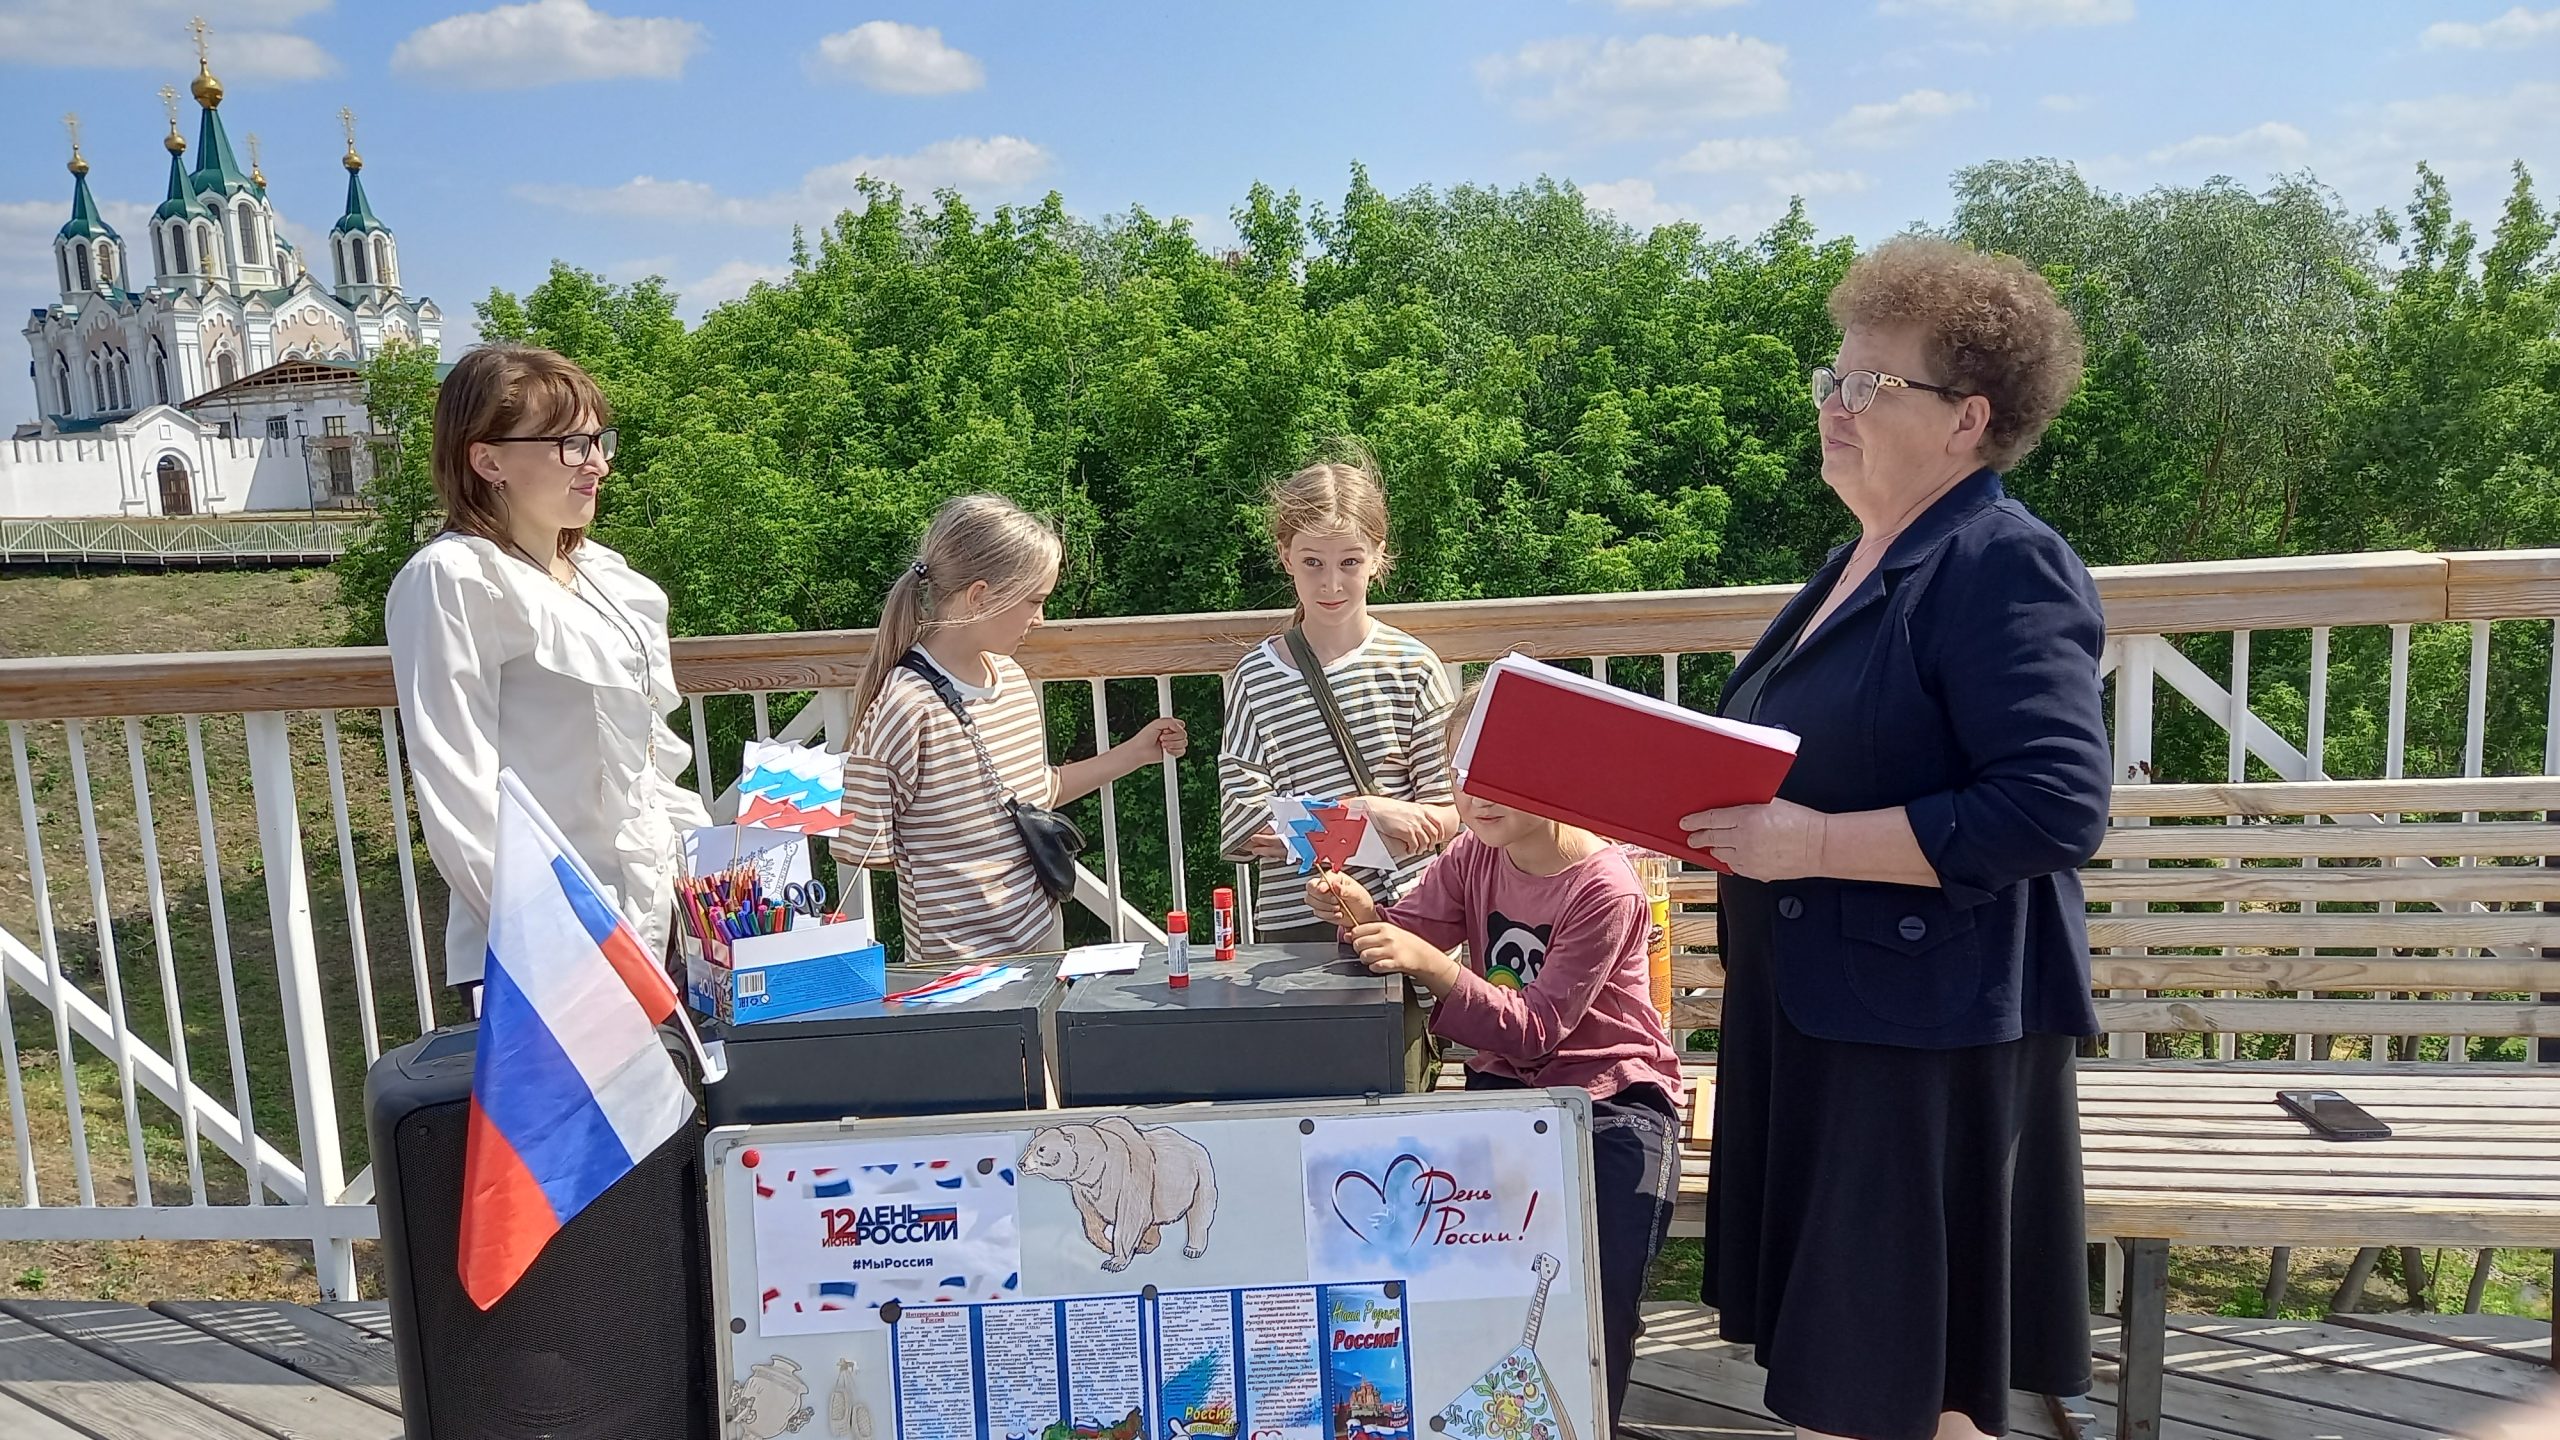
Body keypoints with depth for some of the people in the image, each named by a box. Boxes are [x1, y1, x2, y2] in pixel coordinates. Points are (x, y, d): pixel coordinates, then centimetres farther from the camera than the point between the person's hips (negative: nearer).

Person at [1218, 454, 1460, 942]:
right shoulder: (1255, 677, -1)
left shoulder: (1413, 665, -1)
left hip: (1407, 913, 0)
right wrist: (1363, 810, -16)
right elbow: (1239, 826, -6)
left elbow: (1451, 809, -3)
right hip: (1293, 925, 0)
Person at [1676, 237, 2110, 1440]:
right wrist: (1720, 811, 9)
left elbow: (2056, 809, -24)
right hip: (1813, 1014, 9)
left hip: (1926, 1040, -9)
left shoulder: (2005, 567, -14)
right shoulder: (1860, 563, 14)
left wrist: (1813, 842, -24)